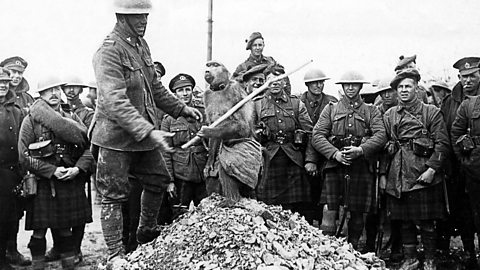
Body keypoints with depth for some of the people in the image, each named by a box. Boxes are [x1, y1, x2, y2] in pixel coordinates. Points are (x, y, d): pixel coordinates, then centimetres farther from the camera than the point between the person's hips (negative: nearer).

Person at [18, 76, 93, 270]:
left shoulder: (72, 120, 11)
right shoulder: (30, 121, -1)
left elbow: (88, 148, 6)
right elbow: (25, 156, -7)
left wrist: (78, 168, -12)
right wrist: (52, 170, -14)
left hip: (70, 181, 3)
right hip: (42, 183, -3)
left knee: (66, 229, 11)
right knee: (40, 230, 1)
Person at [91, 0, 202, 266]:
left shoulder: (141, 45, 8)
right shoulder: (109, 52, -20)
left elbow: (154, 86, 22)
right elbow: (114, 102, -30)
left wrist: (180, 108, 20)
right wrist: (148, 131, -37)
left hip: (145, 132, 9)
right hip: (116, 136, -9)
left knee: (158, 180, 17)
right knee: (114, 195, 0)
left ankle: (147, 233, 37)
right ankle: (115, 255, 9)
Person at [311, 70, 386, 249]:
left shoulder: (371, 111, 12)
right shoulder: (331, 109, 12)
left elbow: (380, 135, -3)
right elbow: (317, 136, 2)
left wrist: (361, 150, -19)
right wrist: (335, 153, -14)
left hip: (361, 166, 1)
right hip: (335, 166, 0)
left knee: (357, 213, 8)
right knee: (330, 210, -8)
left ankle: (353, 250, 23)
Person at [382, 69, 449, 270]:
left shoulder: (431, 112, 1)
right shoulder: (389, 115, 12)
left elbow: (442, 144, -4)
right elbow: (383, 145, 14)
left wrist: (432, 169, -13)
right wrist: (382, 173, 8)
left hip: (423, 176, -3)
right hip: (397, 176, 4)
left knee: (426, 222, 1)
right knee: (404, 221, 10)